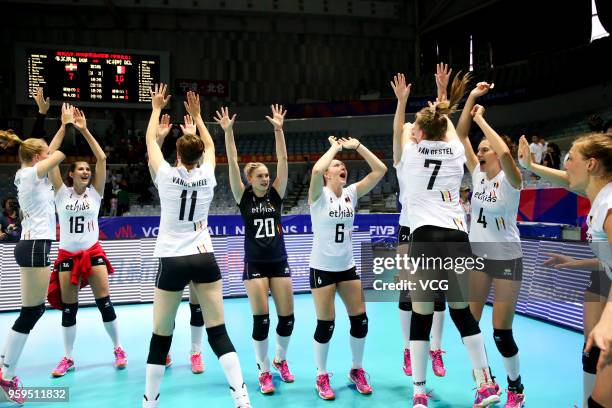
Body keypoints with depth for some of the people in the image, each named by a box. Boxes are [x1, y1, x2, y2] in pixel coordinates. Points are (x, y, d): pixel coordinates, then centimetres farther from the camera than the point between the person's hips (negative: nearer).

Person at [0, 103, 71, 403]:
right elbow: (65, 152, -7)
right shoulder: (32, 173, -10)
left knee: (35, 309, 15)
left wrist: (64, 125, 24)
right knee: (30, 313, -4)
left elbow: (51, 151, 26)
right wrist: (71, 124, 6)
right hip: (35, 247, -10)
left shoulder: (27, 173, 13)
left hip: (31, 245, 10)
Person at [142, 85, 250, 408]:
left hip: (173, 261, -2)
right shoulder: (207, 176, 1)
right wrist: (196, 114, 32)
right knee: (219, 332, 3)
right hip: (204, 259, 2)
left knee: (160, 336, 9)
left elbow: (150, 141, 11)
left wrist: (156, 108, 25)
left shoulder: (167, 175, -6)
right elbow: (210, 145, 22)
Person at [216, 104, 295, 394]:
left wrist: (278, 129, -10)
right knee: (261, 319, -3)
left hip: (279, 262, 3)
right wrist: (228, 132, -17)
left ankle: (280, 360, 30)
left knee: (287, 317, 4)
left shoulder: (276, 195, 3)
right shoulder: (244, 198, -2)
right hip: (255, 264, -3)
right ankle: (263, 372, 15)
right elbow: (233, 164, -10)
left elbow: (283, 161, -4)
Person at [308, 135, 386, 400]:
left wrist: (356, 146, -6)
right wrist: (335, 147, -16)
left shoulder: (351, 193, 3)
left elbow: (380, 170, -3)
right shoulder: (319, 195, -9)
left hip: (347, 267, 5)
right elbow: (316, 170, -31)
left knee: (360, 320, 6)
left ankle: (357, 371, 27)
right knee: (326, 324, 0)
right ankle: (322, 377, 20)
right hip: (322, 268, -5)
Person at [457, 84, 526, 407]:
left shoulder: (510, 180, -13)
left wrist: (481, 119, -25)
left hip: (506, 258, -5)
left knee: (501, 332, 0)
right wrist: (471, 98, -11)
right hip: (477, 256, 5)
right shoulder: (477, 174, 2)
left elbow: (505, 153, -35)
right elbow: (461, 135, -3)